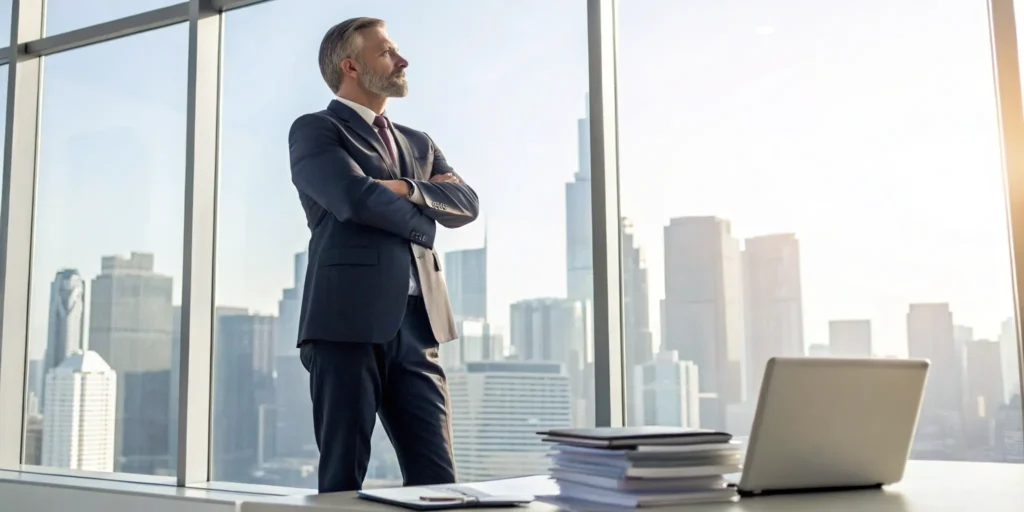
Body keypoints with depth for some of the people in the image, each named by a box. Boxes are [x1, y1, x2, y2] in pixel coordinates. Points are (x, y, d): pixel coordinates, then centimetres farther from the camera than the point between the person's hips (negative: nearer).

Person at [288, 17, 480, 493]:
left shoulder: (419, 144, 24)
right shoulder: (314, 130, 4)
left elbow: (467, 204, 9)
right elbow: (355, 197, -14)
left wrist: (407, 189, -7)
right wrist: (421, 218, 2)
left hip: (416, 325, 6)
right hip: (348, 320, -6)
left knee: (436, 479, 3)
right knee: (343, 476, 0)